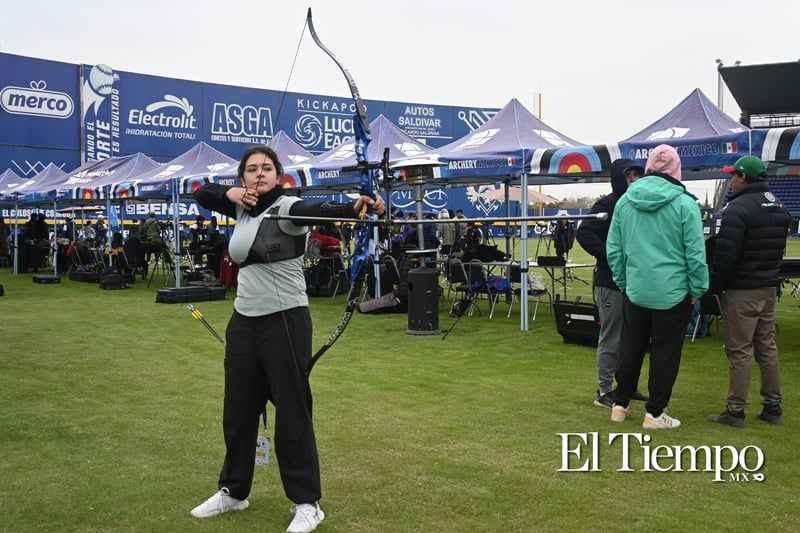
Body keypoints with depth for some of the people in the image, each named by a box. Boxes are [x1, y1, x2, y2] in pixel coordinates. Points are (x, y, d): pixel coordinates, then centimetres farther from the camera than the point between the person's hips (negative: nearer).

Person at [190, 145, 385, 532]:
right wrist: (230, 193, -3)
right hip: (244, 321, 7)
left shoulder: (287, 208, -11)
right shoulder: (242, 209, 9)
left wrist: (357, 207, -53)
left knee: (292, 411, 0)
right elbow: (201, 194, 19)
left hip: (285, 321, -7)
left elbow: (318, 210, -31)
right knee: (238, 409, 15)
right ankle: (232, 492, 33)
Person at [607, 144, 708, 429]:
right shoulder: (684, 203, -11)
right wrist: (698, 289, 0)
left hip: (635, 290, 4)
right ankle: (654, 413, 14)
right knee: (665, 353, 7)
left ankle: (620, 405, 27)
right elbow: (695, 253, -10)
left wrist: (622, 281, 16)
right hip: (672, 292, -4)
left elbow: (613, 248, 6)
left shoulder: (624, 201, 1)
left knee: (630, 349, 16)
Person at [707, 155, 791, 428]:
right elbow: (776, 250, 18)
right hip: (769, 288, 8)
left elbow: (726, 255, -19)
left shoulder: (739, 208, -17)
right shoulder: (779, 208, 12)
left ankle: (735, 411, 2)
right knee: (767, 347, 14)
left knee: (739, 351, -3)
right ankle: (773, 407, 21)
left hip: (742, 291, -8)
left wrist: (714, 286, -8)